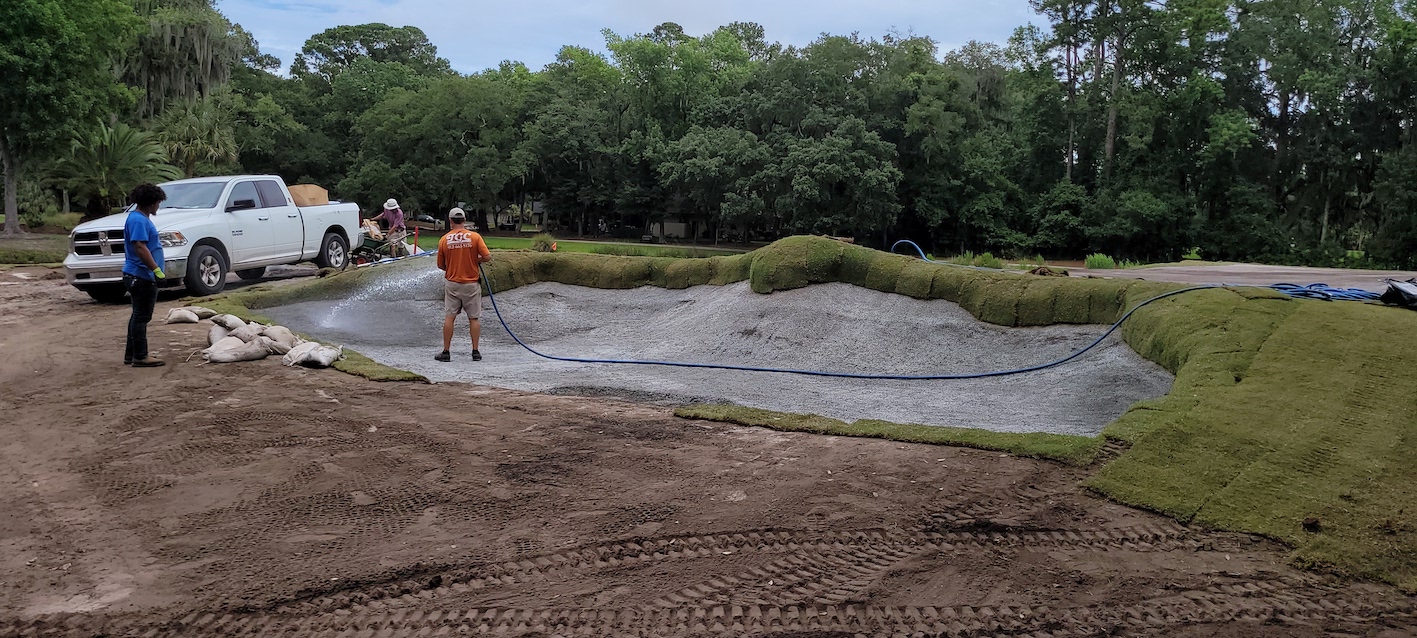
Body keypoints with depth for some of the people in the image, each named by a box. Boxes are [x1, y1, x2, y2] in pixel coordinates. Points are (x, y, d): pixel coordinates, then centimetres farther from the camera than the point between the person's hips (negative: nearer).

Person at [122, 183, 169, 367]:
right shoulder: (138, 220, -16)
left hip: (140, 276, 11)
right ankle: (140, 357, -1)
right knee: (141, 317, -6)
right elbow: (140, 248, -25)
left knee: (138, 316, 16)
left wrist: (156, 270, 24)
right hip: (141, 276, -11)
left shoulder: (142, 218, 17)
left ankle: (131, 355, 22)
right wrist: (157, 270, -25)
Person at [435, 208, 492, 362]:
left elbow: (440, 265, 5)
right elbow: (487, 257, -11)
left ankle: (446, 352, 6)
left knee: (449, 317, 4)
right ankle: (475, 352, 7)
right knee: (473, 318, 6)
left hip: (452, 284, 1)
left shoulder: (444, 240, -2)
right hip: (472, 284, 0)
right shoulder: (475, 237, -7)